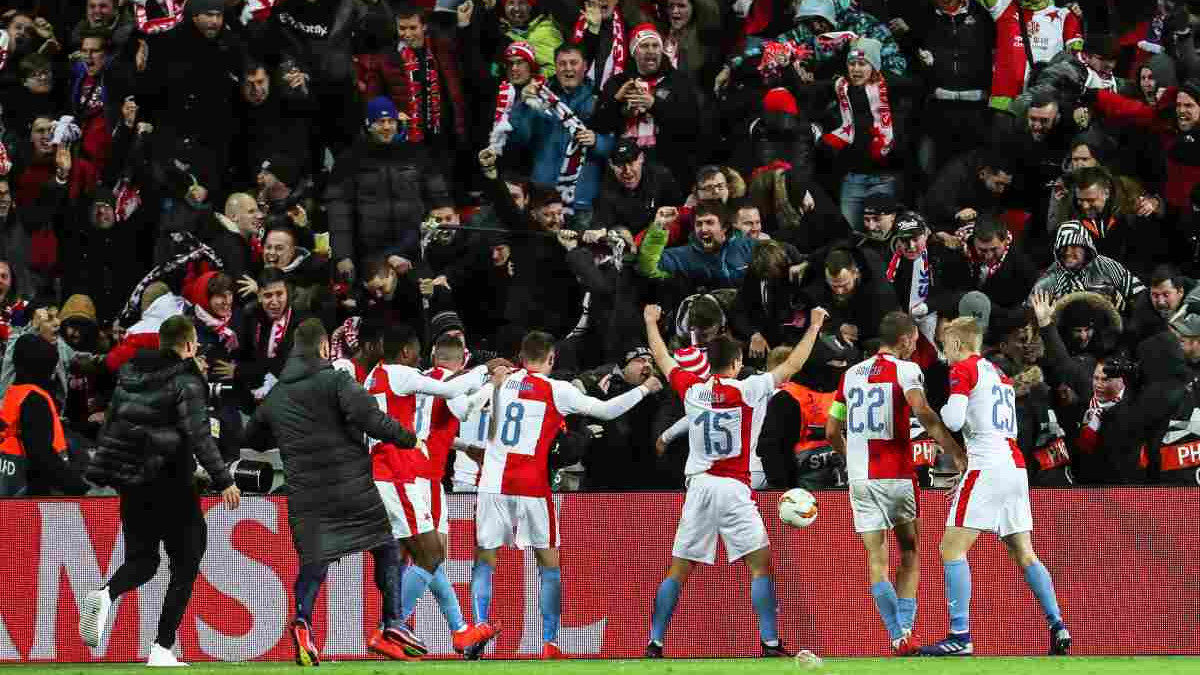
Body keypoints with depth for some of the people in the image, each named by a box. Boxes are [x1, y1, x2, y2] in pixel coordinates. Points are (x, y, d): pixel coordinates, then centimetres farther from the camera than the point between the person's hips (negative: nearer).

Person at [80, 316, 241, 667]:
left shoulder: (131, 373, 9)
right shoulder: (186, 381, -10)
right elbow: (198, 436, -16)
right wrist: (223, 481, -14)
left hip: (129, 480, 6)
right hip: (169, 481, -6)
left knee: (142, 559, 16)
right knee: (186, 561, 7)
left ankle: (105, 595, -19)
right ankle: (162, 649, -2)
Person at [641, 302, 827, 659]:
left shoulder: (692, 389, 5)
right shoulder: (747, 391, -5)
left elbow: (662, 358, 21)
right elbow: (792, 365, -1)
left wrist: (650, 322, 38)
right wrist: (814, 326, 11)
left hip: (699, 486, 4)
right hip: (734, 488, -4)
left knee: (678, 571, 7)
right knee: (760, 563, -1)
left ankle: (654, 643, 4)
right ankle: (770, 642, -9)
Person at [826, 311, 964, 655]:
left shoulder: (851, 374, 13)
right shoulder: (905, 369, -4)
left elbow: (832, 432, 17)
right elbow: (922, 412, -21)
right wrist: (957, 452, -20)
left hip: (860, 479, 3)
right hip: (897, 477, -3)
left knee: (876, 559, 2)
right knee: (909, 555, 13)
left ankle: (898, 636, -9)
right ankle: (905, 626, 0)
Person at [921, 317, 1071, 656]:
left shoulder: (963, 370, -2)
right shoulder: (1000, 374, 23)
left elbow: (953, 420, -15)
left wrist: (942, 410, 9)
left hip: (987, 467, -8)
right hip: (1016, 466, 8)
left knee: (952, 548, -7)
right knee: (1024, 555, 11)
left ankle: (960, 636, -15)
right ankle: (1057, 626, 1)